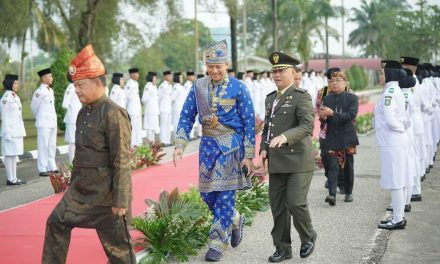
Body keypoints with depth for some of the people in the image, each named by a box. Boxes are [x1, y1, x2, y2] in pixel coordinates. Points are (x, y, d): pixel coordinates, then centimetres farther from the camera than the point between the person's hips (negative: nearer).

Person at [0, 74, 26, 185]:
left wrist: (21, 130, 17)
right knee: (9, 155, -4)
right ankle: (10, 179, 0)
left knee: (14, 154, 11)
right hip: (10, 131, -9)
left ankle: (14, 178, 16)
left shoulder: (16, 97, 13)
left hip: (17, 130, 9)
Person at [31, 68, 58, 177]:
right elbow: (34, 107, -2)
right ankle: (42, 169, 0)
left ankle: (52, 167, 20)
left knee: (52, 146, 12)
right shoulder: (39, 92, -12)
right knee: (43, 146, -5)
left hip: (53, 122, 8)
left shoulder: (51, 91, 11)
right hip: (43, 123, -8)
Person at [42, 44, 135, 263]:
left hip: (106, 190, -9)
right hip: (82, 187, 9)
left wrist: (120, 201, -21)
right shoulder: (84, 111, 8)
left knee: (116, 243, 2)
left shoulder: (114, 114, -19)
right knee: (57, 222, 14)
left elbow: (122, 162, -21)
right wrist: (73, 183, 21)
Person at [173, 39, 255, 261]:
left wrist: (249, 155, -9)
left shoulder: (238, 88, -8)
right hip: (208, 144, 4)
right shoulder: (198, 86, 2)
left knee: (225, 194, -4)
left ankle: (217, 244, 5)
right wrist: (180, 145, -4)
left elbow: (249, 124, -6)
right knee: (207, 193, 8)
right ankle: (235, 221, 34)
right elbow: (186, 117, 6)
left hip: (231, 146, -4)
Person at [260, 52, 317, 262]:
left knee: (296, 203, -11)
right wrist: (263, 149, 8)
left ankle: (308, 237, 15)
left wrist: (285, 137, -35)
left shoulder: (301, 96, -8)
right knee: (278, 206, 6)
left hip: (298, 160, -7)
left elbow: (307, 126, -21)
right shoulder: (271, 98, 16)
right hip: (277, 162, 7)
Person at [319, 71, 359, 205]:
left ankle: (348, 193, 24)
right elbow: (324, 119, 8)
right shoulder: (327, 99, 8)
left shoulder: (352, 98, -1)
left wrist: (332, 114, -23)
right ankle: (332, 194, -17)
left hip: (347, 137, -1)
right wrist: (323, 117, -17)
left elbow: (351, 115, -15)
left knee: (348, 166, 10)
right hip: (331, 138, 1)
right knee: (333, 166, -9)